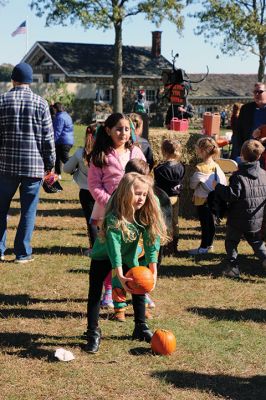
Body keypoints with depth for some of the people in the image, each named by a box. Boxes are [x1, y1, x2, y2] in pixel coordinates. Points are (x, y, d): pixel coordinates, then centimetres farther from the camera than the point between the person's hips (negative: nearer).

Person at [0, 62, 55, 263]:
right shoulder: (40, 103, -2)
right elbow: (48, 137, 0)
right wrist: (50, 163, 9)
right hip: (34, 165, -1)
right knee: (28, 210, 6)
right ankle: (23, 253, 8)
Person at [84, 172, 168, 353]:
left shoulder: (147, 212, -22)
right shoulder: (114, 218, -35)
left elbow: (151, 241, -22)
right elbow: (114, 247, -38)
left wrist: (153, 269, -30)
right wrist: (120, 276, -46)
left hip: (129, 256, 4)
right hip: (104, 255, -4)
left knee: (139, 289, 6)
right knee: (95, 292, -7)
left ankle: (141, 328, 23)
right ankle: (93, 333, 2)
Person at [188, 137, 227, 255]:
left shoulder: (200, 168, -23)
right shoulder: (216, 166, -3)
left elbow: (193, 185, -13)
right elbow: (223, 181, 2)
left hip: (202, 200, -7)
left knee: (204, 223, 3)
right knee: (210, 222, 18)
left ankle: (203, 247, 13)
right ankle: (209, 244, 31)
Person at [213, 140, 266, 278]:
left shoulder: (238, 176, -18)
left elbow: (232, 195, -22)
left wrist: (218, 187, -11)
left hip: (237, 220, -5)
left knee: (231, 242, 11)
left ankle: (233, 267, 9)